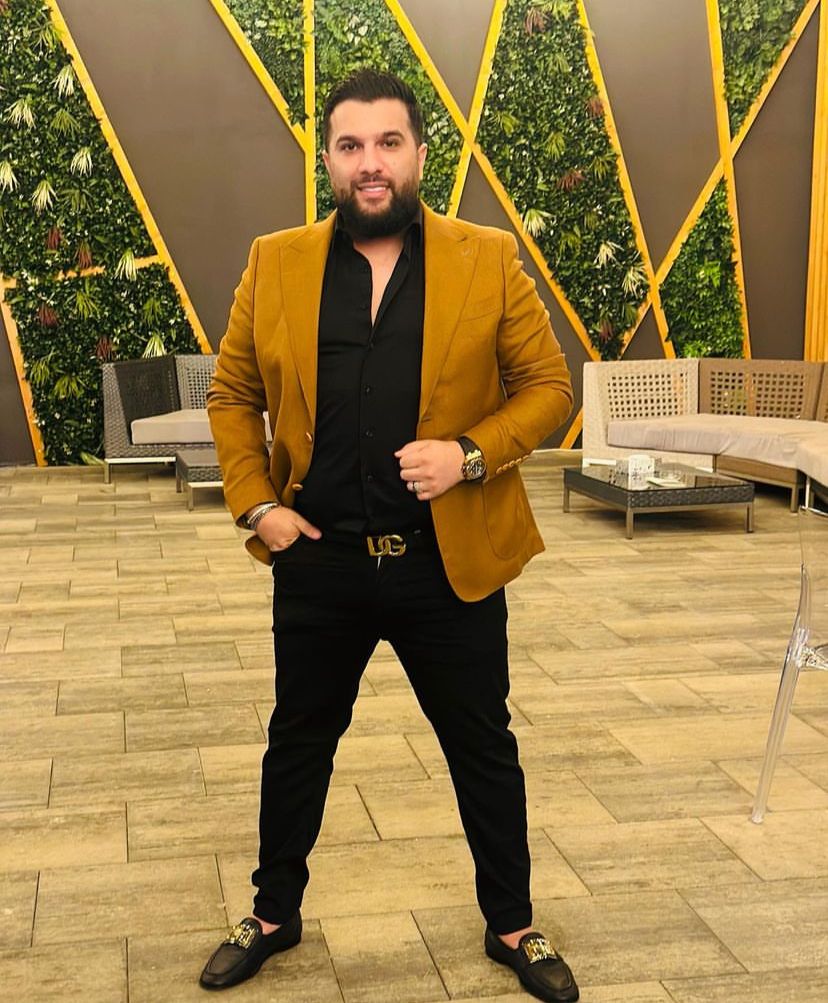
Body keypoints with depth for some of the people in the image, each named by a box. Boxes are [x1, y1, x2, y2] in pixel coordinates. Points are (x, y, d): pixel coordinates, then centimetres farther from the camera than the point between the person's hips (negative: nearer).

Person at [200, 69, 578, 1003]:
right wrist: (256, 505, -4)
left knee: (483, 750, 13)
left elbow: (547, 385, 0)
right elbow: (232, 394, 7)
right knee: (298, 743, 16)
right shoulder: (275, 263, 1)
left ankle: (512, 926, 33)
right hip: (318, 559, 1)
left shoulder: (488, 259, -3)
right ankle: (274, 914, 38)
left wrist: (471, 455, -16)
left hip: (452, 559, -1)